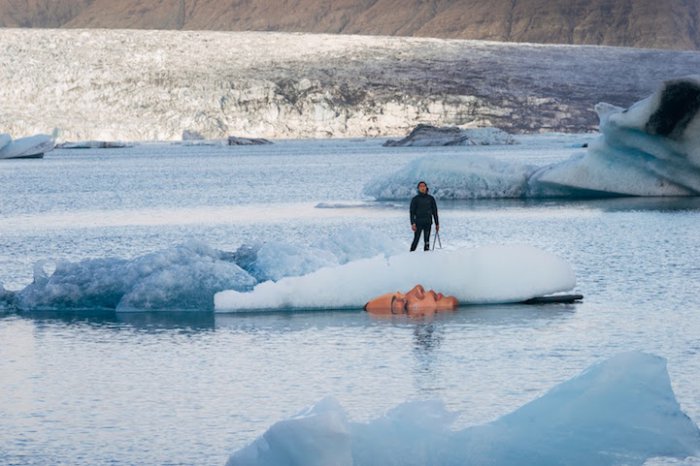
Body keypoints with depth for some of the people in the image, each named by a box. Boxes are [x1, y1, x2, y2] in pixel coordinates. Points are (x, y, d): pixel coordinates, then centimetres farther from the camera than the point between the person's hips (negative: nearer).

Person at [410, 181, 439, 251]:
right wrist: (413, 223, -13)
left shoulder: (431, 198, 10)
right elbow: (412, 212, -1)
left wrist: (437, 224, 11)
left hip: (428, 223, 2)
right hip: (418, 223, -2)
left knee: (427, 240, -1)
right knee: (416, 239, -7)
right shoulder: (415, 199, 4)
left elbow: (435, 211, 14)